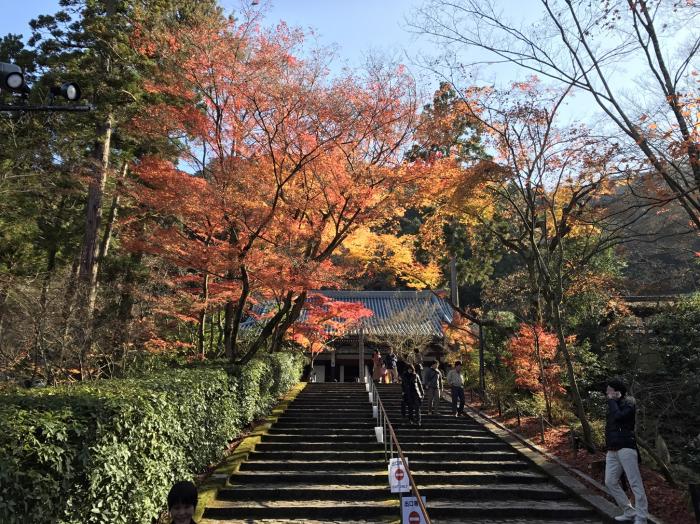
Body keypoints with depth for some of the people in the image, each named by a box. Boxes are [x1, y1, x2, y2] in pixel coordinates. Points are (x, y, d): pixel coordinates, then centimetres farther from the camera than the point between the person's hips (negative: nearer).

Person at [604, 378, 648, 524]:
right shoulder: (613, 405, 19)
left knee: (635, 484, -6)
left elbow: (618, 416, -21)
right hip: (612, 450, 8)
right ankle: (629, 512, 16)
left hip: (626, 448, -8)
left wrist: (612, 400, -10)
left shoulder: (628, 403, -4)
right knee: (610, 482, 6)